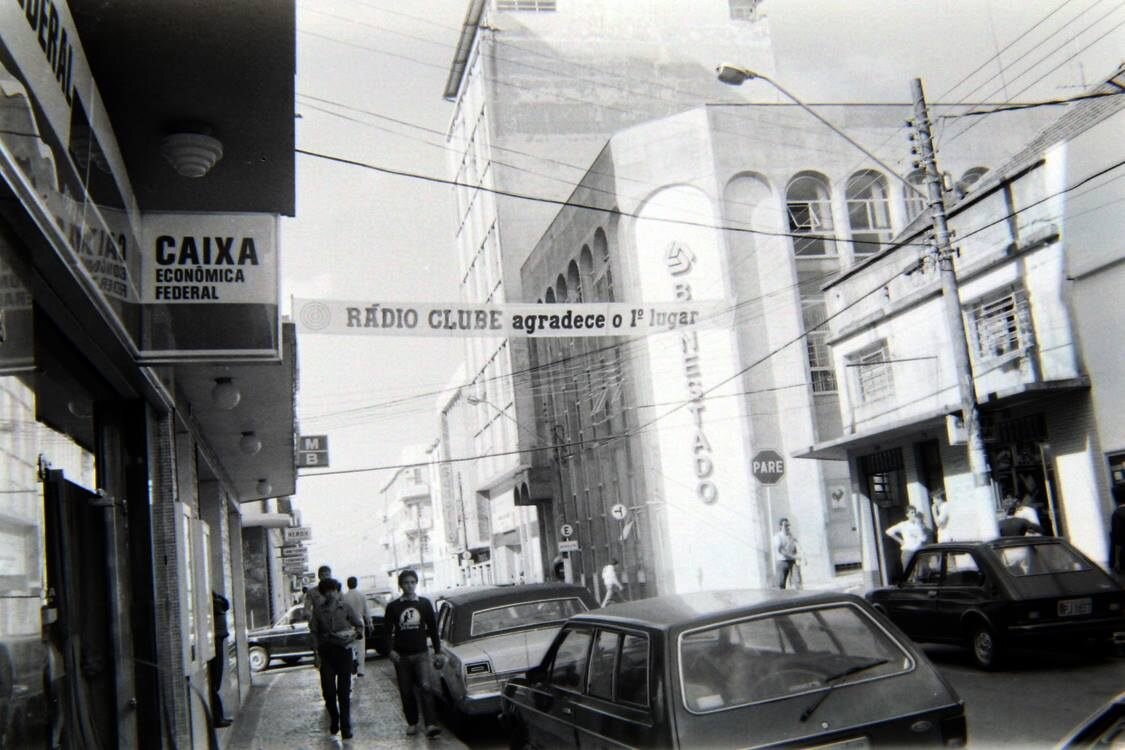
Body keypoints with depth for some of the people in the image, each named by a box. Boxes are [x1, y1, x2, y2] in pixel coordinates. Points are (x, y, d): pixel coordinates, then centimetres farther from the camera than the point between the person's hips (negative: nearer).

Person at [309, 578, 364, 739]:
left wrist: (351, 636, -9)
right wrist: (317, 655, -4)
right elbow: (313, 633, 2)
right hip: (326, 652, 1)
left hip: (343, 651, -1)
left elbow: (359, 625, 9)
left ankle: (345, 726, 4)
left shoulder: (345, 608, 2)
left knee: (344, 691, 0)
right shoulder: (318, 610, 2)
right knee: (328, 690, 3)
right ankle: (334, 720, 25)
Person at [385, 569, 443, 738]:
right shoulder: (393, 607, 2)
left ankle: (431, 725, -22)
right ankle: (412, 723, 21)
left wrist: (438, 651, 8)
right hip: (401, 656, 1)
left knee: (425, 687, -16)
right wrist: (391, 650, -9)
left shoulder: (424, 604, 5)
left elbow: (433, 628, 10)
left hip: (421, 654, -1)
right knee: (406, 692, 6)